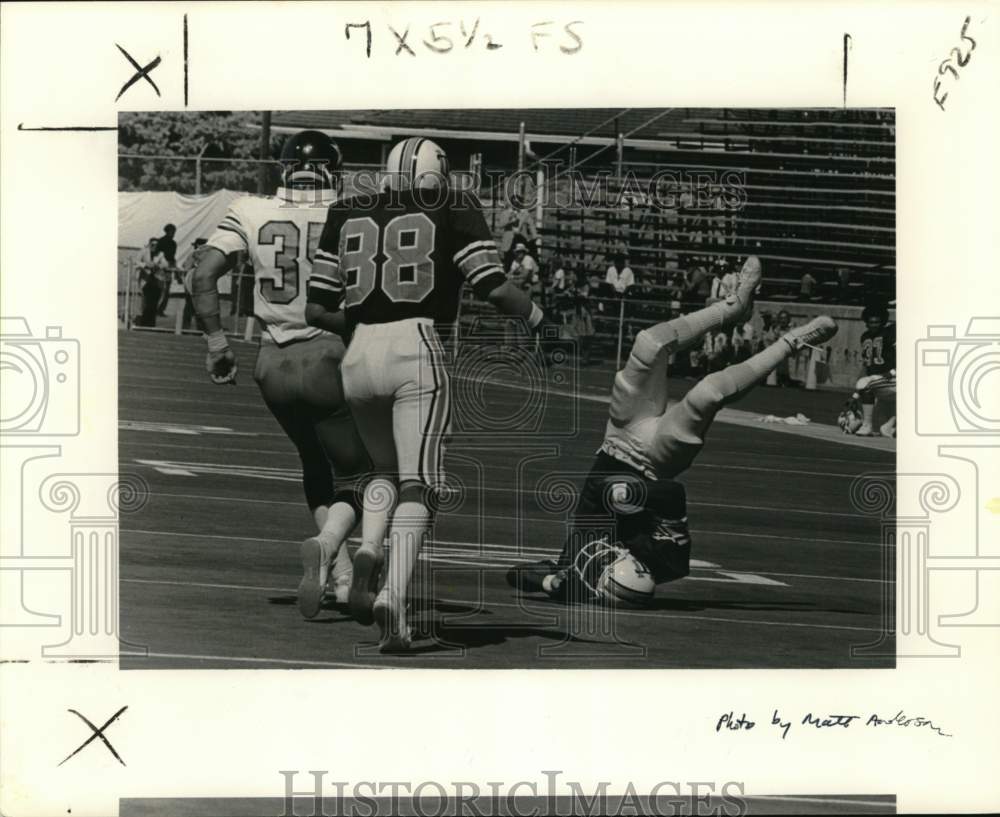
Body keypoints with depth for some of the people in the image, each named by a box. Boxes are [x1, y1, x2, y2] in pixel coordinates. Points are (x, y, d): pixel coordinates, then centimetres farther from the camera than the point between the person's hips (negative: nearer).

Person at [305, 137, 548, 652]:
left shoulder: (349, 217, 16)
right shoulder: (452, 212, 7)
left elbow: (317, 310, 14)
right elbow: (494, 288, -2)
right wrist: (537, 317, 16)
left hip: (359, 356, 4)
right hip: (416, 351, -4)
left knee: (386, 469, 24)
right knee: (417, 483, 0)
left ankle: (367, 554, 0)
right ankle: (393, 596, -17)